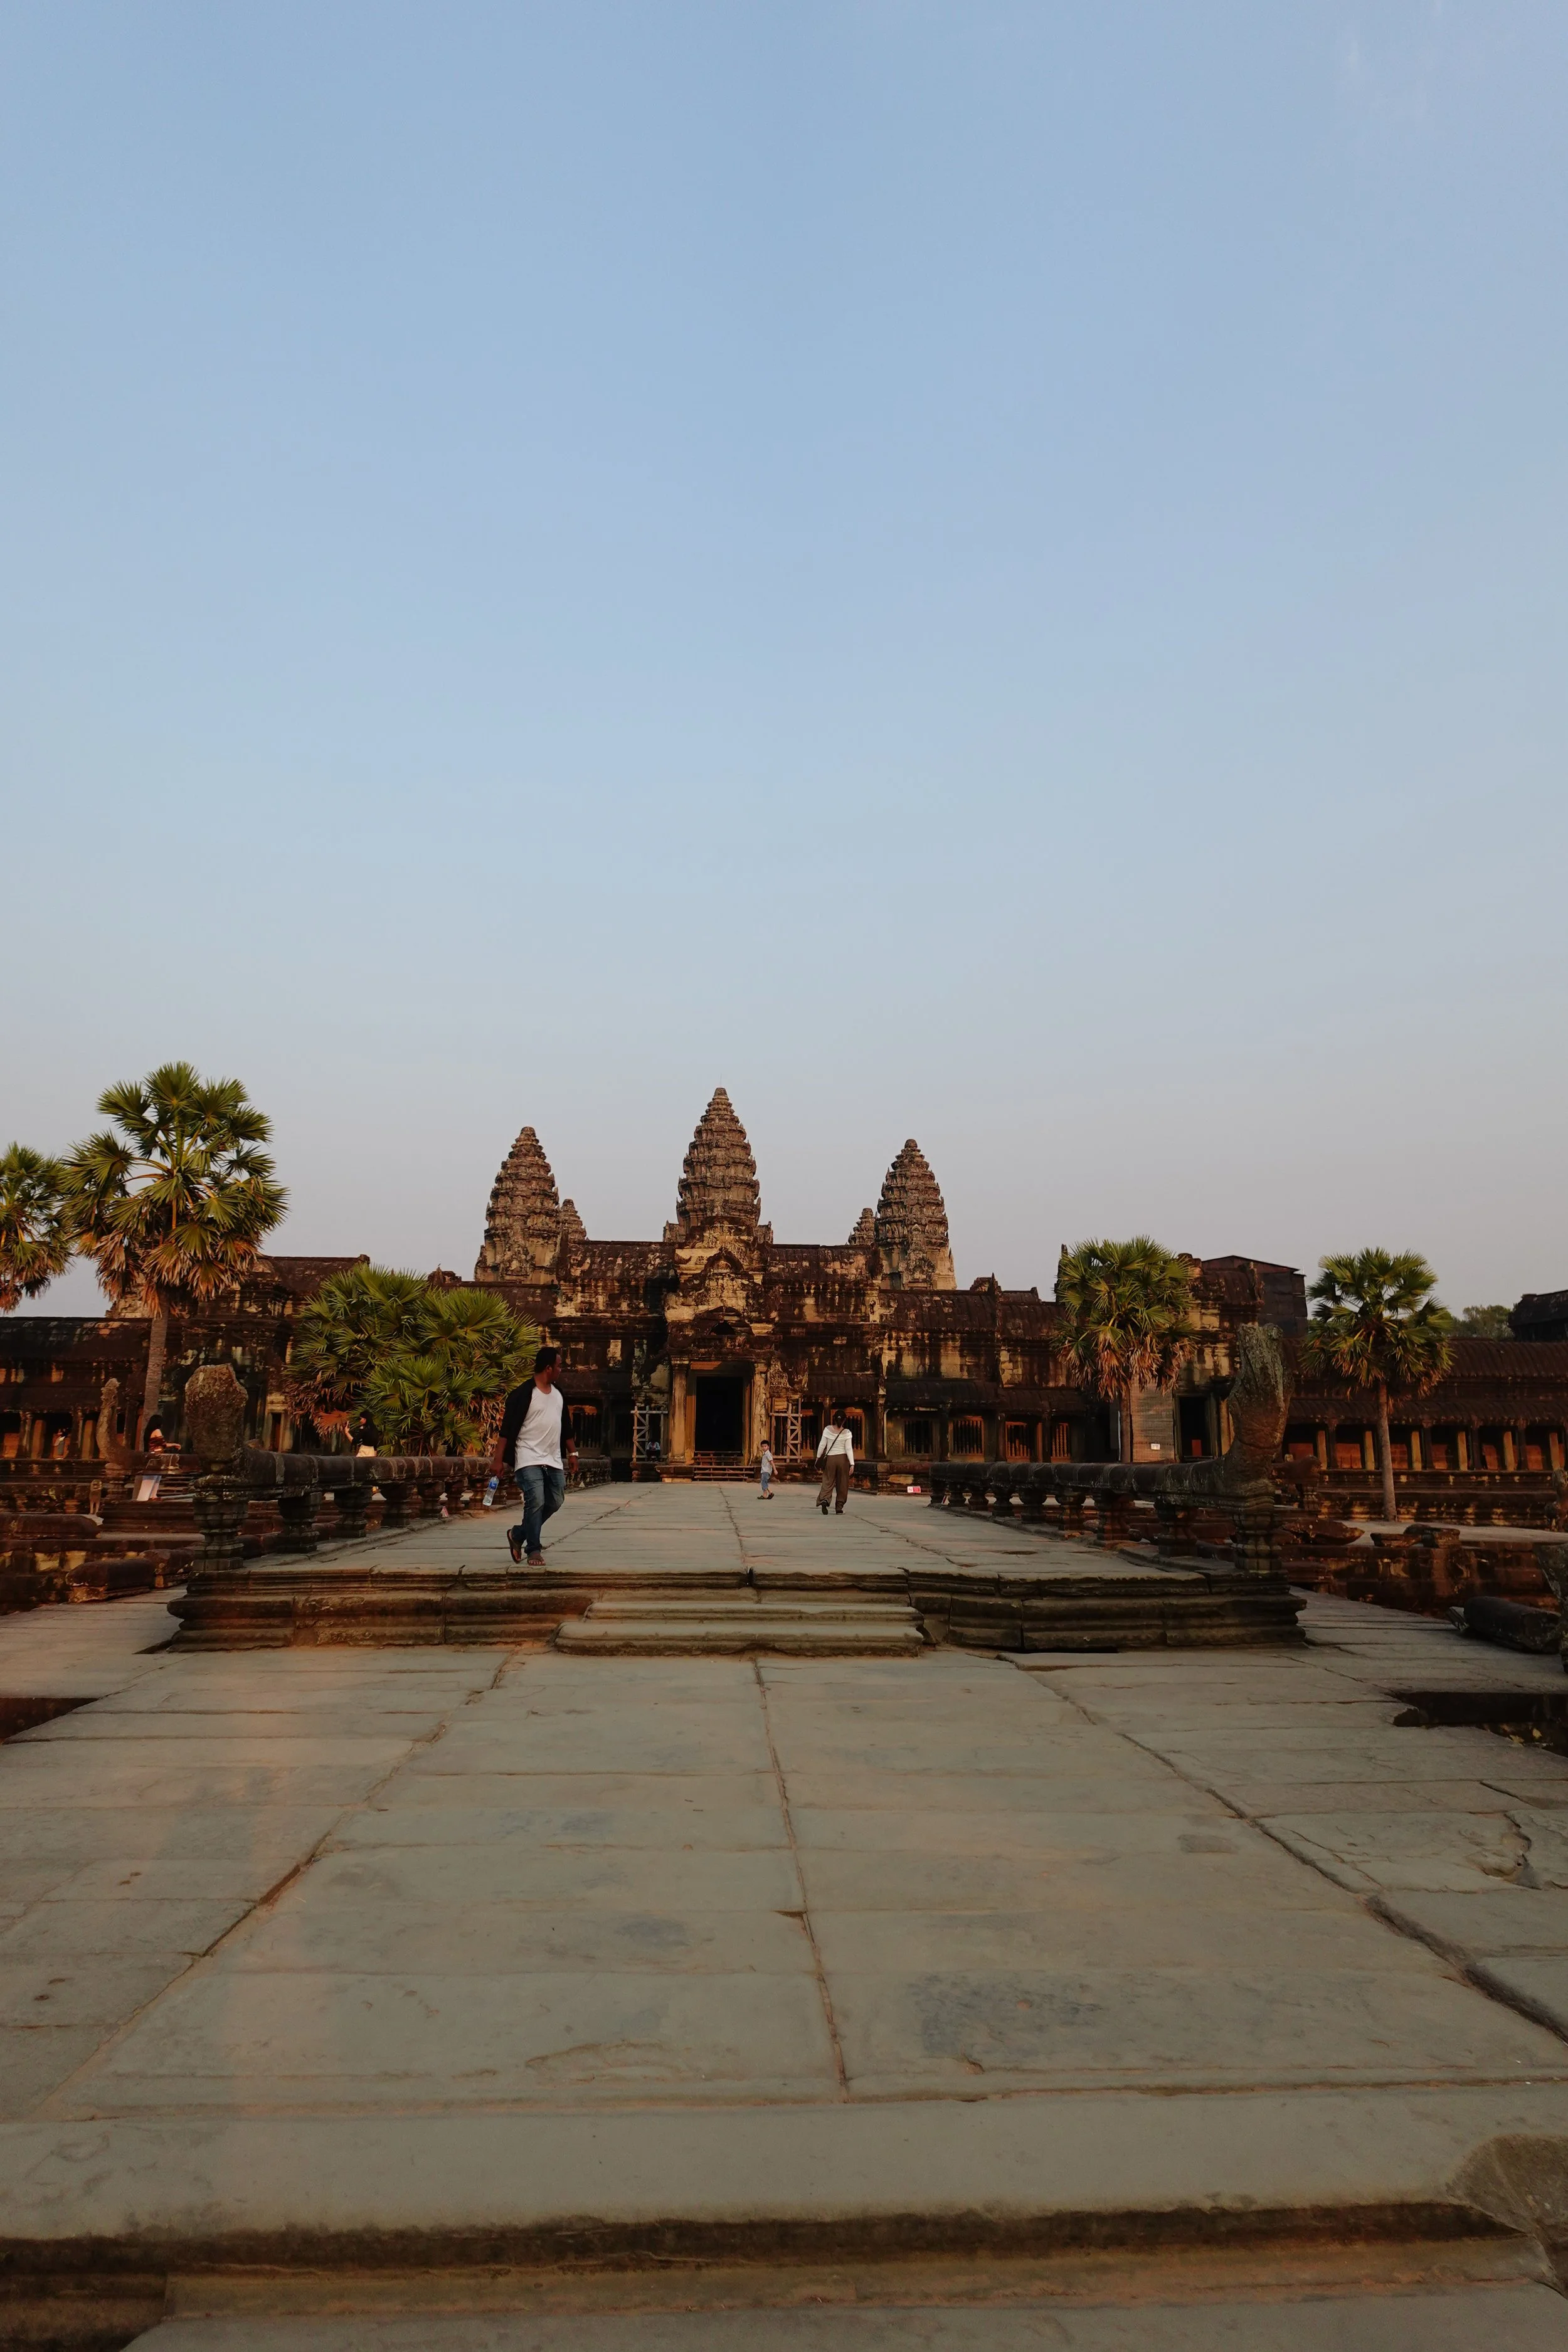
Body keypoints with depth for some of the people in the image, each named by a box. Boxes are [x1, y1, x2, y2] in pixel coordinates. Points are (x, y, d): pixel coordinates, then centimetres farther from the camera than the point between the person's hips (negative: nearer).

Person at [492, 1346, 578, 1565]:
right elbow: (507, 1429, -12)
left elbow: (566, 1426, 23)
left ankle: (518, 1535, 24)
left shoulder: (558, 1394, 13)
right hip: (529, 1459, -8)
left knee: (555, 1502, 8)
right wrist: (499, 1459, -15)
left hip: (554, 1461, 8)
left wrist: (572, 1452, 21)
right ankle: (534, 1551, -4)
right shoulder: (523, 1394, -10)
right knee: (536, 1502, -15)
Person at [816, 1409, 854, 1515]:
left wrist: (818, 1457, 11)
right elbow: (849, 1449, -9)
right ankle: (839, 1507, 12)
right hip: (843, 1459, -1)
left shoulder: (828, 1430, -2)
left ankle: (824, 1500, -25)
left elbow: (822, 1445, -1)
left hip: (830, 1458, 1)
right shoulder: (847, 1433, -5)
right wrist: (852, 1464, -9)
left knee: (828, 1482, 1)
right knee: (842, 1485, 9)